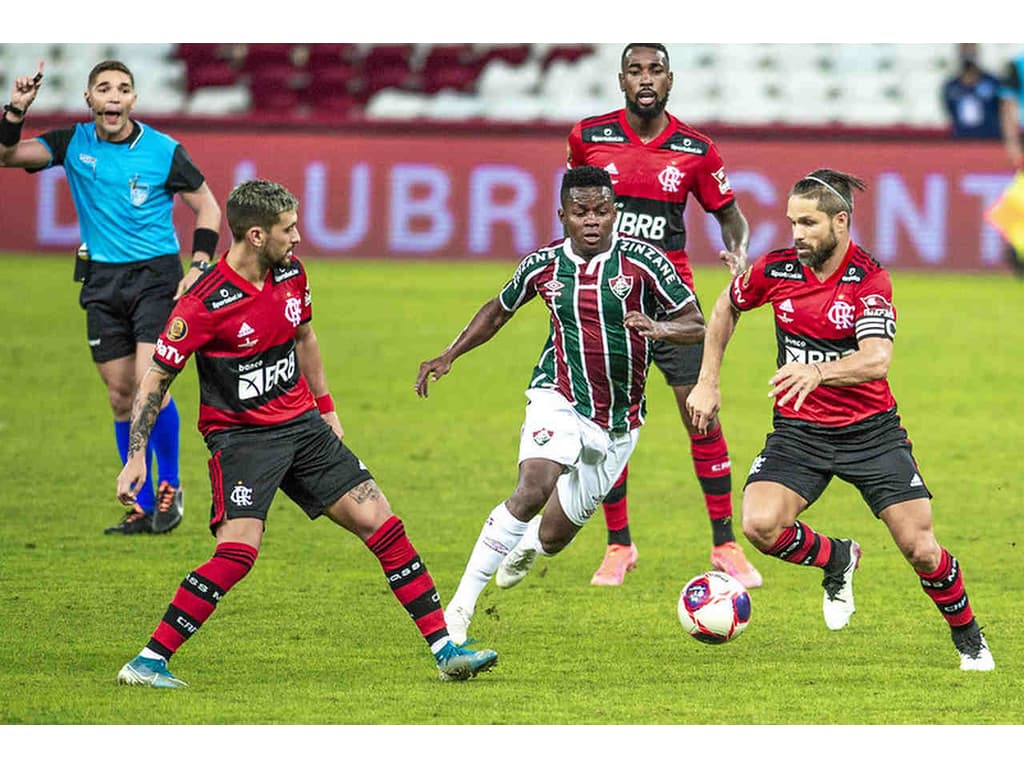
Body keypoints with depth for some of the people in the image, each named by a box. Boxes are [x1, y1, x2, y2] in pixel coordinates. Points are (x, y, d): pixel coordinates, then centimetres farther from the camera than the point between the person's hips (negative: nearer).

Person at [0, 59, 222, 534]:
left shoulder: (163, 151, -6)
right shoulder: (73, 144, 1)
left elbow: (207, 207, 4)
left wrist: (199, 265, -7)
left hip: (156, 276, -3)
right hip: (101, 281, 4)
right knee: (121, 397, 5)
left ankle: (171, 487, 2)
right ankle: (144, 507, 13)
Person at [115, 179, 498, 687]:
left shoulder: (290, 271, 0)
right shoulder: (206, 303, -20)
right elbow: (156, 379, -14)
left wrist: (326, 408, 23)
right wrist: (136, 458, -19)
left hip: (302, 425, 7)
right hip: (239, 434, -7)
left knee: (380, 521, 2)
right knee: (238, 551, -24)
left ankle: (444, 649, 9)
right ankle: (148, 661, -16)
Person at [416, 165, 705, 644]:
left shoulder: (642, 260, -10)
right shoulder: (543, 265, -4)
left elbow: (696, 326, -7)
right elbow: (499, 311, 16)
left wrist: (658, 328, -28)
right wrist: (449, 356, 7)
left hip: (617, 423, 1)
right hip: (559, 399, -1)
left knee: (555, 535, 10)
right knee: (532, 491, -30)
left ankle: (530, 545, 52)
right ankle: (460, 605, -25)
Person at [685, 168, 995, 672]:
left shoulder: (870, 280, -16)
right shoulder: (775, 270, -7)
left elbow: (876, 361, -31)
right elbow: (726, 308, 15)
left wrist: (818, 372, -49)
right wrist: (707, 382, 11)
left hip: (871, 430, -2)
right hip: (799, 431, 2)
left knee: (920, 549, -7)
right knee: (761, 525, -23)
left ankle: (968, 638, 21)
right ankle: (836, 560, 10)